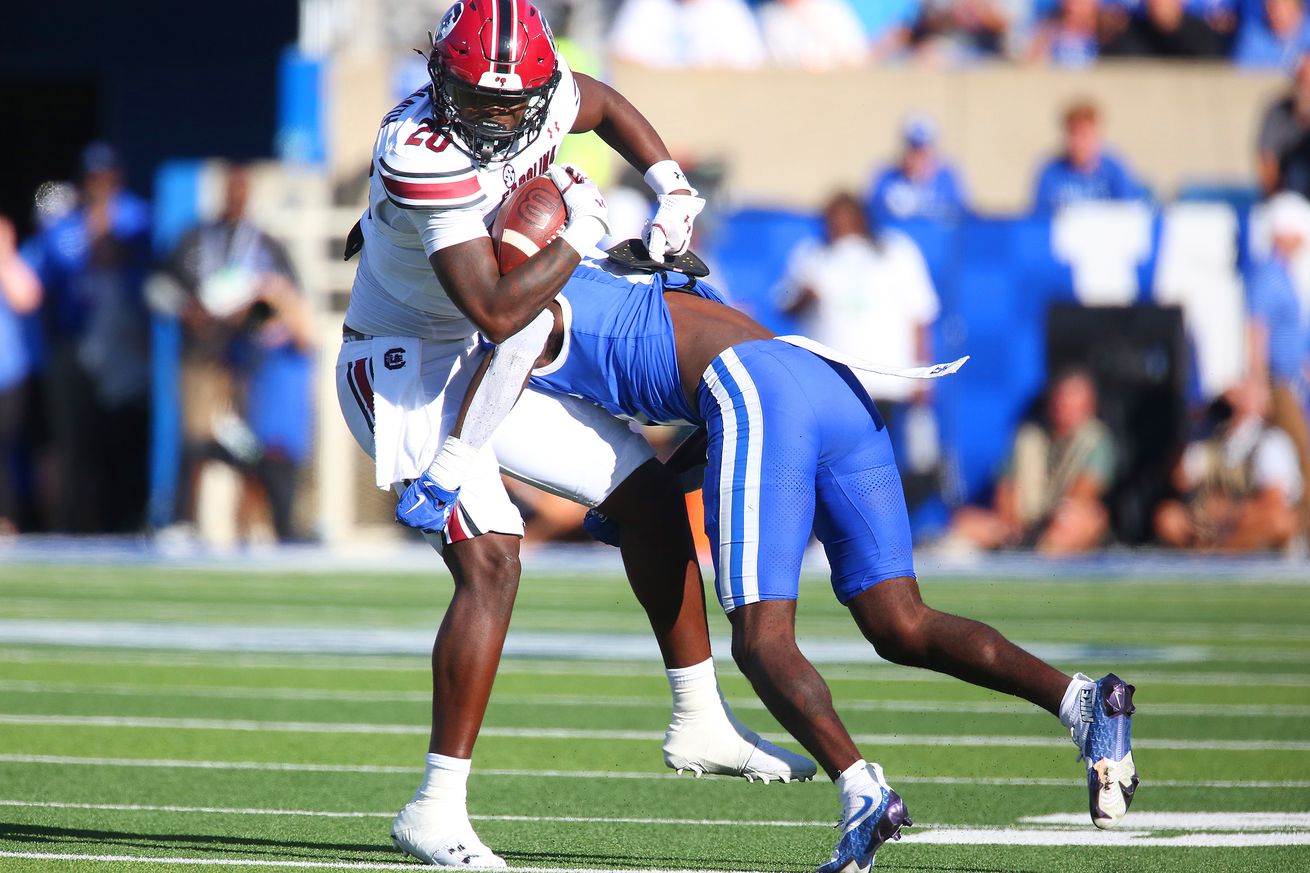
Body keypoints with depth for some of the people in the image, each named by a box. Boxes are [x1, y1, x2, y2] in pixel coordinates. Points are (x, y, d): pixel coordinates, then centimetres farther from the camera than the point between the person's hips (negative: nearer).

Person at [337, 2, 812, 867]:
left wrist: (672, 186, 4)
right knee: (491, 563, -23)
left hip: (497, 367, 9)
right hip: (410, 373, -9)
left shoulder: (542, 96, -10)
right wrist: (580, 234, -24)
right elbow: (496, 311, -36)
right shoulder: (424, 155, -33)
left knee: (650, 494, 12)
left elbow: (603, 104, 17)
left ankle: (701, 725, 24)